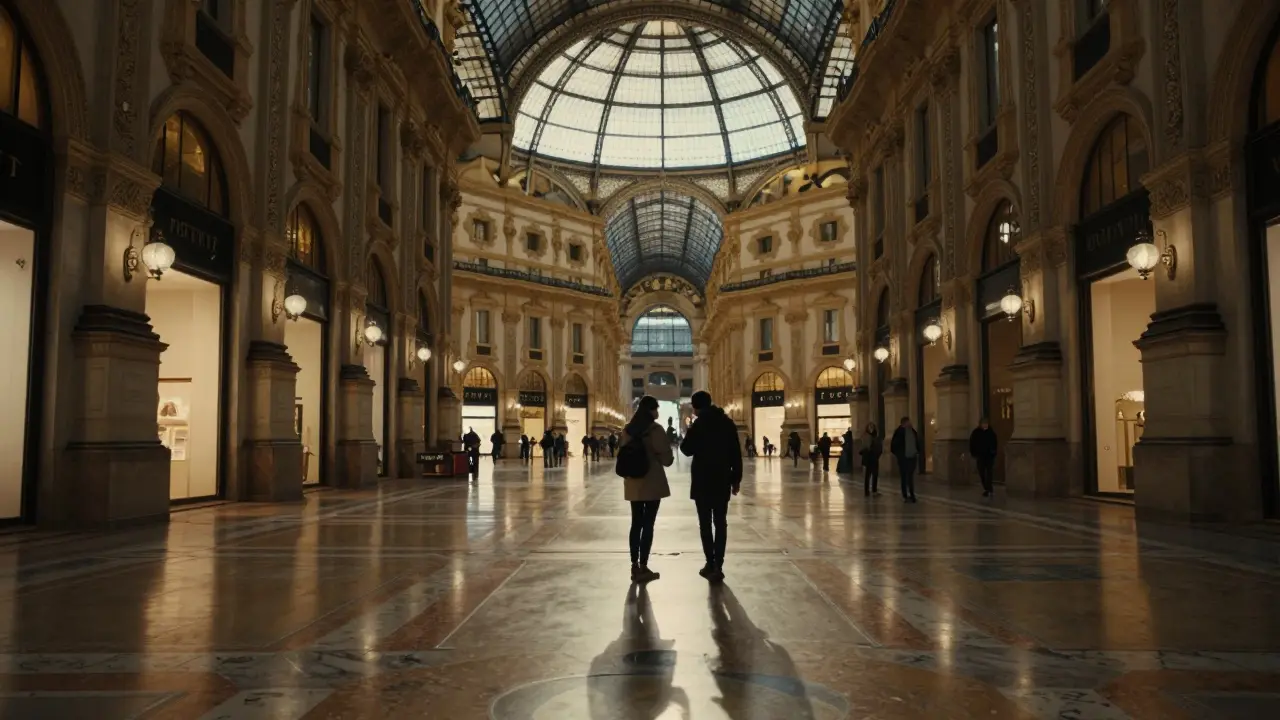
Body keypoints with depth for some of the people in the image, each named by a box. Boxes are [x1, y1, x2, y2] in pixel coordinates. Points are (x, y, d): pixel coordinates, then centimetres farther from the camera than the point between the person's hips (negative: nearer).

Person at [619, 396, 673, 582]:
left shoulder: (628, 430, 7)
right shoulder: (655, 429, -12)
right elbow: (666, 457, -12)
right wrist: (669, 460, 9)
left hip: (633, 483, 6)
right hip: (652, 482, -6)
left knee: (636, 524, 11)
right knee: (648, 524, -1)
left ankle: (634, 566, 15)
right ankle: (643, 568, 2)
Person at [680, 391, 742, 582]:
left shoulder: (698, 425, -8)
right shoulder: (728, 423, 3)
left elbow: (687, 450, -3)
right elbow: (736, 453, 3)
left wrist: (687, 435, 13)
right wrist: (736, 478, 7)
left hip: (703, 481, -3)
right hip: (722, 481, 3)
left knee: (705, 524, 4)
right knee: (720, 523, 5)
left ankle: (711, 564, 2)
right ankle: (718, 566, 0)